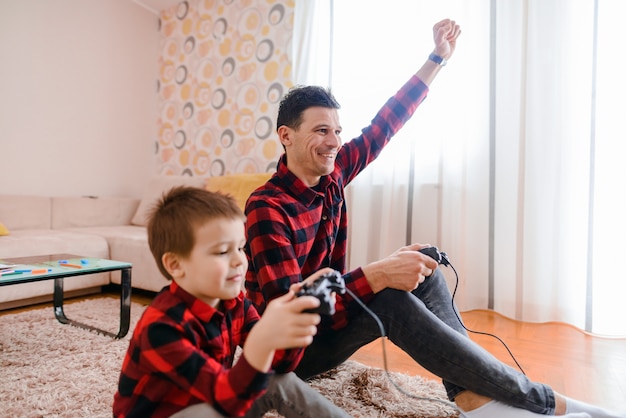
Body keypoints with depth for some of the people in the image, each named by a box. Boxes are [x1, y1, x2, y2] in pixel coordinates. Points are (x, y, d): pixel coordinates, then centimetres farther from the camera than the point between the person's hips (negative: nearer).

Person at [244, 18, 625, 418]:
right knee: (388, 298, -30)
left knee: (421, 270, -11)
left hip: (330, 314, 7)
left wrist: (438, 58, 5)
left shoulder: (330, 173, -4)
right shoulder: (267, 208, -24)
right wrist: (379, 274, -39)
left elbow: (384, 125, 3)